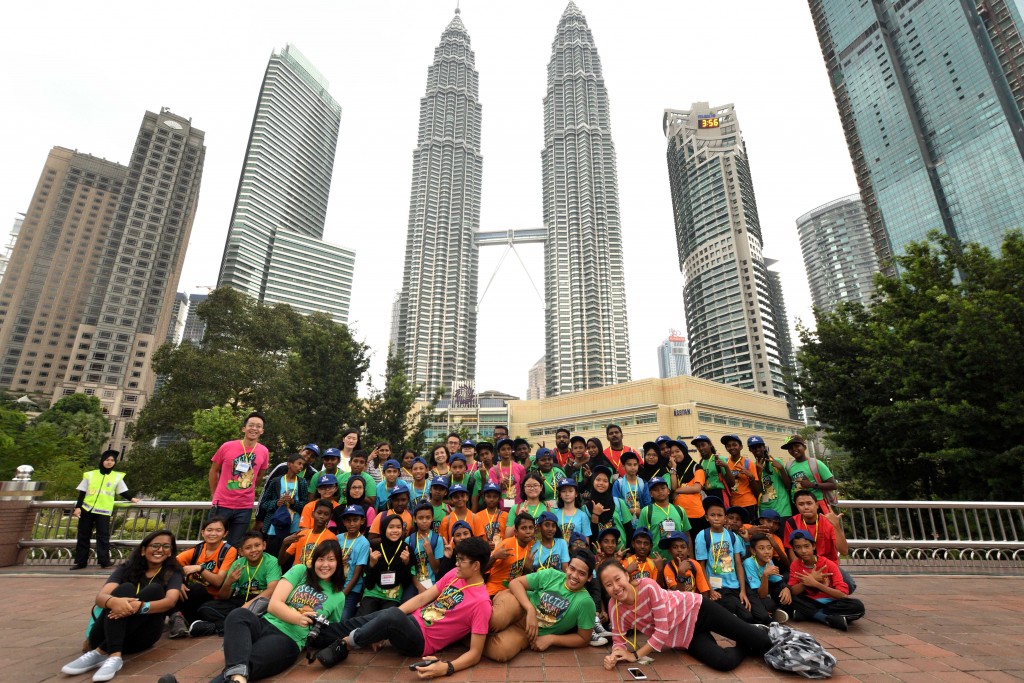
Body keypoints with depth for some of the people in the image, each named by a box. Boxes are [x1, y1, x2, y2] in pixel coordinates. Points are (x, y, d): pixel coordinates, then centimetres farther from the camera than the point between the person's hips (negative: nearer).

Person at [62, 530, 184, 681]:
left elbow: (171, 601, -15)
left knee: (155, 590, -25)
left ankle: (100, 652, -29)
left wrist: (139, 606, -34)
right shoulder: (126, 568, 7)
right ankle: (114, 656, -39)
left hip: (143, 634, -1)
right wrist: (113, 601, -35)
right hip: (106, 635, 1)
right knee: (125, 589, -24)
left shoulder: (172, 572, 4)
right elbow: (100, 596, -10)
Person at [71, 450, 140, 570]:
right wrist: (78, 507, -1)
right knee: (83, 536, 8)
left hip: (104, 511, -1)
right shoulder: (90, 474, 5)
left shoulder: (117, 476, 6)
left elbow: (122, 492, 13)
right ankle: (80, 561, 18)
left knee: (103, 536, -2)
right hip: (87, 509, 1)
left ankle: (104, 561, 1)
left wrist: (131, 499, 4)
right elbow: (82, 492, 6)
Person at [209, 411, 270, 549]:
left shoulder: (264, 452, -3)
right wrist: (214, 496, 8)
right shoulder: (227, 447, -8)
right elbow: (214, 471, 5)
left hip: (245, 507, 1)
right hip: (222, 504, -1)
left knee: (234, 546, 12)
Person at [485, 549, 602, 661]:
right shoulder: (551, 575, -8)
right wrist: (531, 610, -23)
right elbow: (515, 582, -8)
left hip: (529, 632, 0)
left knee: (500, 652, -33)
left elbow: (584, 639, -5)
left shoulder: (585, 602, -13)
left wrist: (551, 639, -11)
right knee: (497, 620, -39)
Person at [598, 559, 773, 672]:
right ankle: (745, 648, 18)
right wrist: (614, 656, -30)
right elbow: (619, 639, -7)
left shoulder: (648, 586, -34)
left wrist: (636, 655, -23)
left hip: (696, 609, -3)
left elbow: (663, 629, -28)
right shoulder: (614, 607, -17)